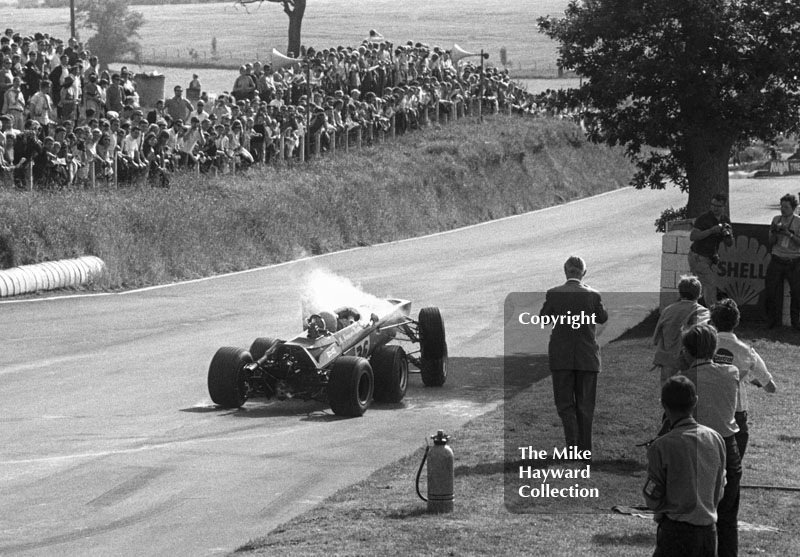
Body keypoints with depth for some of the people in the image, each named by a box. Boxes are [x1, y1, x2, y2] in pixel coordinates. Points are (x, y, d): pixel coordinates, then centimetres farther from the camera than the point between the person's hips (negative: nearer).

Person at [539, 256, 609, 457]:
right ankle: (585, 448, 15)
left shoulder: (554, 294, -9)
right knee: (585, 405, 11)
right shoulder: (592, 295, -8)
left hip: (561, 357, -1)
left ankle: (572, 442, -14)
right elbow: (603, 318, 7)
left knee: (564, 403, 5)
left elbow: (543, 318, 3)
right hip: (587, 357, 1)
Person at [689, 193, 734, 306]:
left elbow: (730, 243, 6)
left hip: (709, 258, 8)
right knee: (710, 284, -14)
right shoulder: (703, 219, -17)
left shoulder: (725, 220, 4)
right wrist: (711, 230, -32)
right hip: (698, 257, -7)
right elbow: (692, 236, -26)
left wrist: (728, 234, -17)